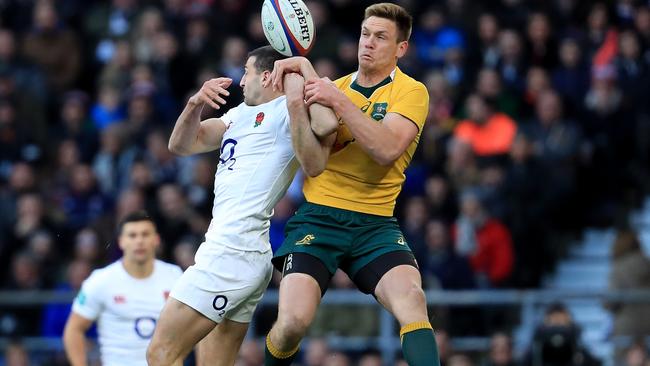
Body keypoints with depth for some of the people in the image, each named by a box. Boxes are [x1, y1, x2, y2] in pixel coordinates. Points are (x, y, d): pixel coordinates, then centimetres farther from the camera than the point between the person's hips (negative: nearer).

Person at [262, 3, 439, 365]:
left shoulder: (411, 91, 0)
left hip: (375, 223, -2)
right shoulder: (337, 87, 13)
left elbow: (387, 149, -19)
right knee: (293, 321, -16)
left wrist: (339, 101, -23)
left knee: (412, 299, -30)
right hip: (319, 215, 2)